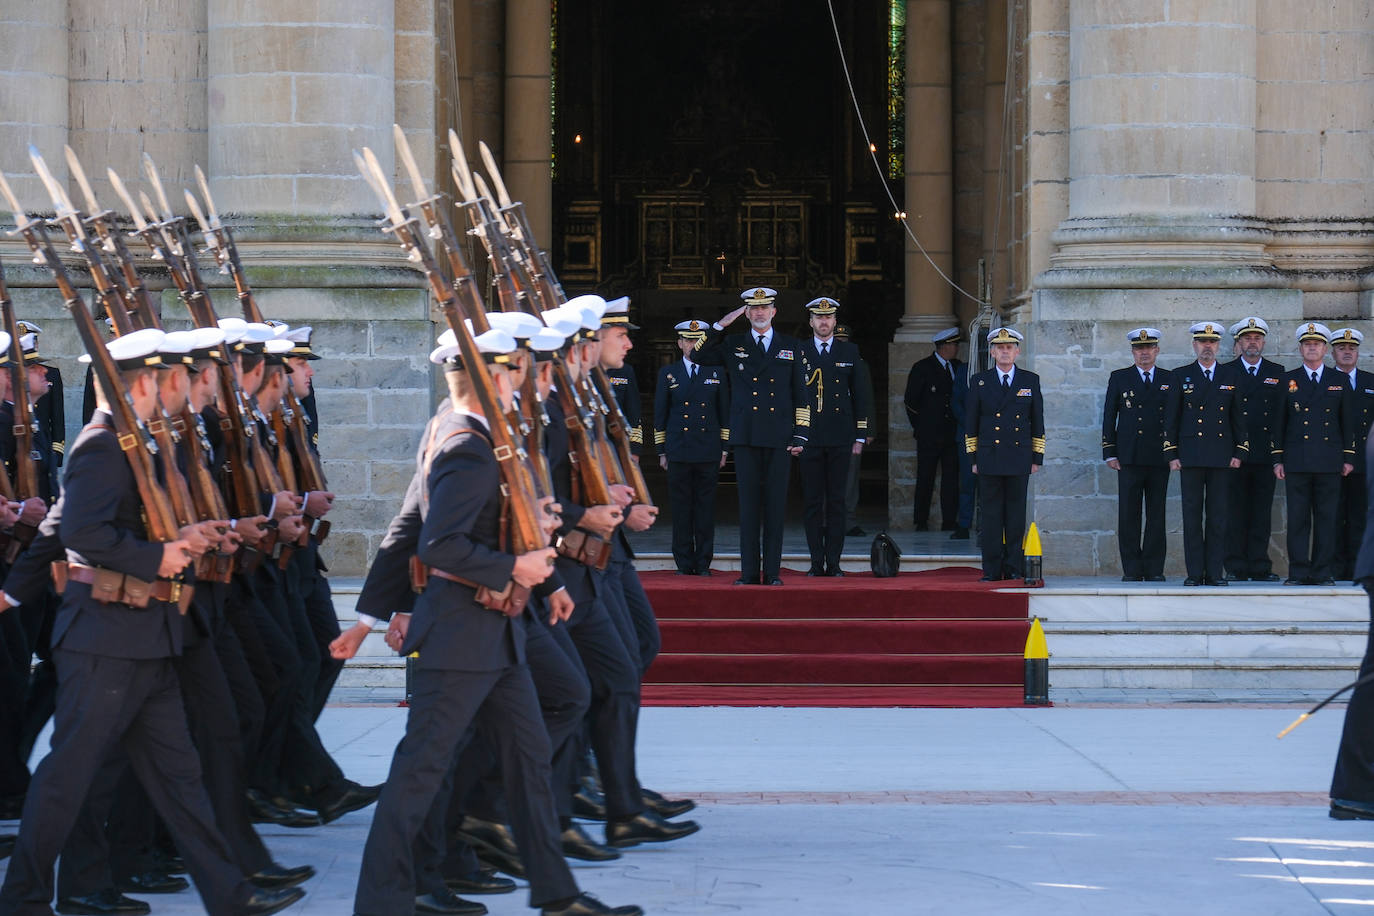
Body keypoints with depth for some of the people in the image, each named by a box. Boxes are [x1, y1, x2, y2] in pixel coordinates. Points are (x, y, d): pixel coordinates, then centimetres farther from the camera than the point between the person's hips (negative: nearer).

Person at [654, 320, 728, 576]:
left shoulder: (716, 372, 9)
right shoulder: (668, 373, 8)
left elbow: (725, 412, 11)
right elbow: (660, 414, 9)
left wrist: (724, 448, 6)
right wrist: (662, 451, 5)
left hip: (709, 451, 0)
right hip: (678, 451, 0)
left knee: (706, 506, 1)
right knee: (680, 507, 0)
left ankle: (703, 562, 5)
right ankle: (684, 562, 5)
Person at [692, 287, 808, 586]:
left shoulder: (791, 347, 11)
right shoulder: (732, 345, 12)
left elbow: (800, 394, 10)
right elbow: (700, 356, 6)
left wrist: (799, 436, 2)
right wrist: (721, 325, -1)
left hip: (779, 438, 0)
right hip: (746, 438, 0)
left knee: (775, 505, 0)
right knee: (748, 504, -1)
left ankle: (772, 571, 3)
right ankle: (749, 571, 1)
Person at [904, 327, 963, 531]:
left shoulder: (958, 367, 12)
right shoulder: (922, 368, -2)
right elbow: (910, 400, 1)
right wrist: (919, 425, 4)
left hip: (952, 433, 4)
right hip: (929, 436, -4)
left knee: (951, 478, 0)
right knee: (925, 479, 0)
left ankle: (950, 520, 3)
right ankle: (921, 521, 6)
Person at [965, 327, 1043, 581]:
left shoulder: (1030, 380, 9)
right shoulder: (979, 382, 7)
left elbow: (1037, 421, 10)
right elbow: (971, 423, 8)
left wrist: (1037, 457, 5)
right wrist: (973, 457, 2)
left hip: (1019, 460, 0)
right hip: (989, 460, 0)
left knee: (1016, 516, 2)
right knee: (991, 515, -1)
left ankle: (1014, 568, 7)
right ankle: (992, 569, 2)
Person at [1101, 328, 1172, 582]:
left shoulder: (1169, 380, 12)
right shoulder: (1119, 378, 9)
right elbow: (1109, 418, 7)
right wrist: (1110, 453, 0)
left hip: (1160, 458, 1)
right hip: (1129, 458, -1)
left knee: (1157, 515, 2)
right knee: (1128, 515, -4)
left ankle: (1154, 568, 6)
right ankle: (1132, 569, 0)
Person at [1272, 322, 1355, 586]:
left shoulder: (1340, 381, 11)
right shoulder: (1288, 381, 8)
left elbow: (1348, 422, 11)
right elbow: (1278, 423, 8)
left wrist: (1349, 457, 5)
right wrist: (1277, 459, 2)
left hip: (1329, 463, 1)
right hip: (1297, 463, 0)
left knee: (1327, 518, 1)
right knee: (1297, 518, -2)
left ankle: (1324, 572, 5)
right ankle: (1298, 572, 1)